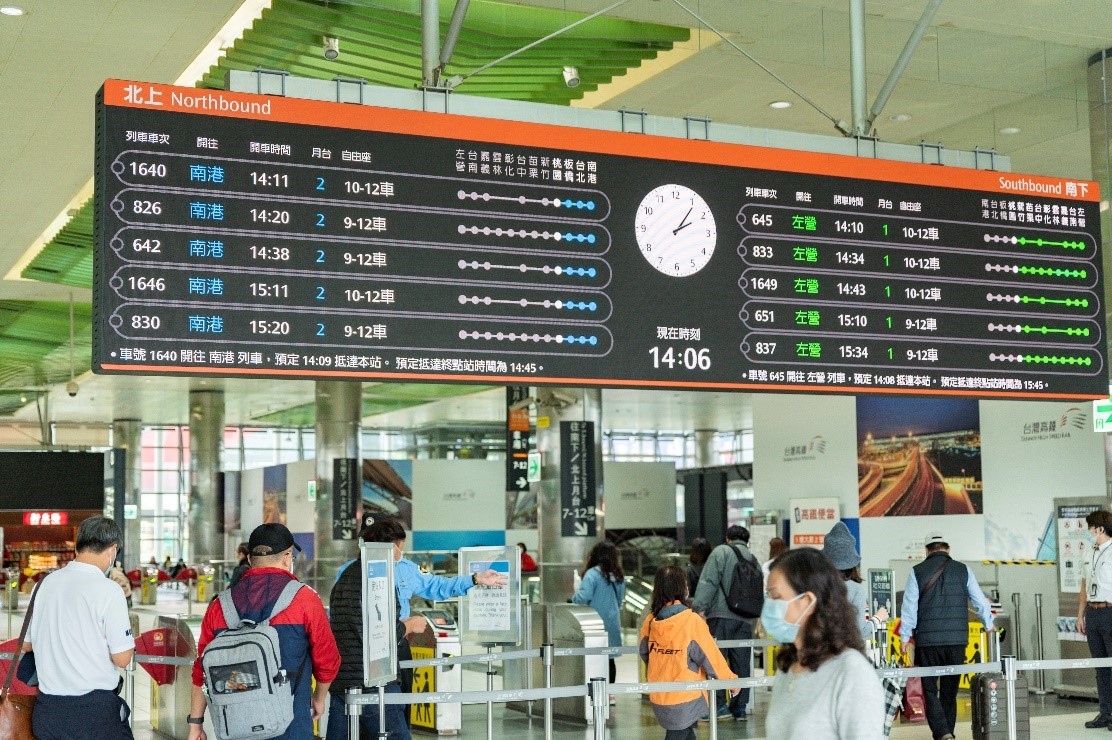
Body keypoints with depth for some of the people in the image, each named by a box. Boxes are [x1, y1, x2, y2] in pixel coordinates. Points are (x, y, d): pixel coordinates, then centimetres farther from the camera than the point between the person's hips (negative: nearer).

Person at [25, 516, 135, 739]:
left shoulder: (45, 583, 4)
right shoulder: (108, 590, -13)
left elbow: (26, 644, 15)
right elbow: (122, 658, -13)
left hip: (47, 709, 6)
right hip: (95, 709, -6)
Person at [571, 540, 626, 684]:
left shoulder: (592, 574, -13)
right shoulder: (618, 577, 8)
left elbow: (583, 597, -21)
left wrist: (575, 595, 0)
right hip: (612, 624, 6)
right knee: (609, 659, 11)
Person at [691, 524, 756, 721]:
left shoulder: (721, 552, 2)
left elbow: (708, 582, -10)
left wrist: (700, 607, -12)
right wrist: (757, 620, 32)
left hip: (721, 616, -6)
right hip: (745, 619, 6)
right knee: (741, 662, 9)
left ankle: (719, 703, -10)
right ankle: (740, 707, 12)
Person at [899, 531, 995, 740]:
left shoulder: (917, 572, 0)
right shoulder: (963, 570, 5)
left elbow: (909, 607, -3)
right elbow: (980, 600, 12)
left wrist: (905, 637, 4)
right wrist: (989, 625, 28)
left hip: (927, 640, -2)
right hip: (957, 640, 2)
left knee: (930, 689, 2)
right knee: (950, 690, 13)